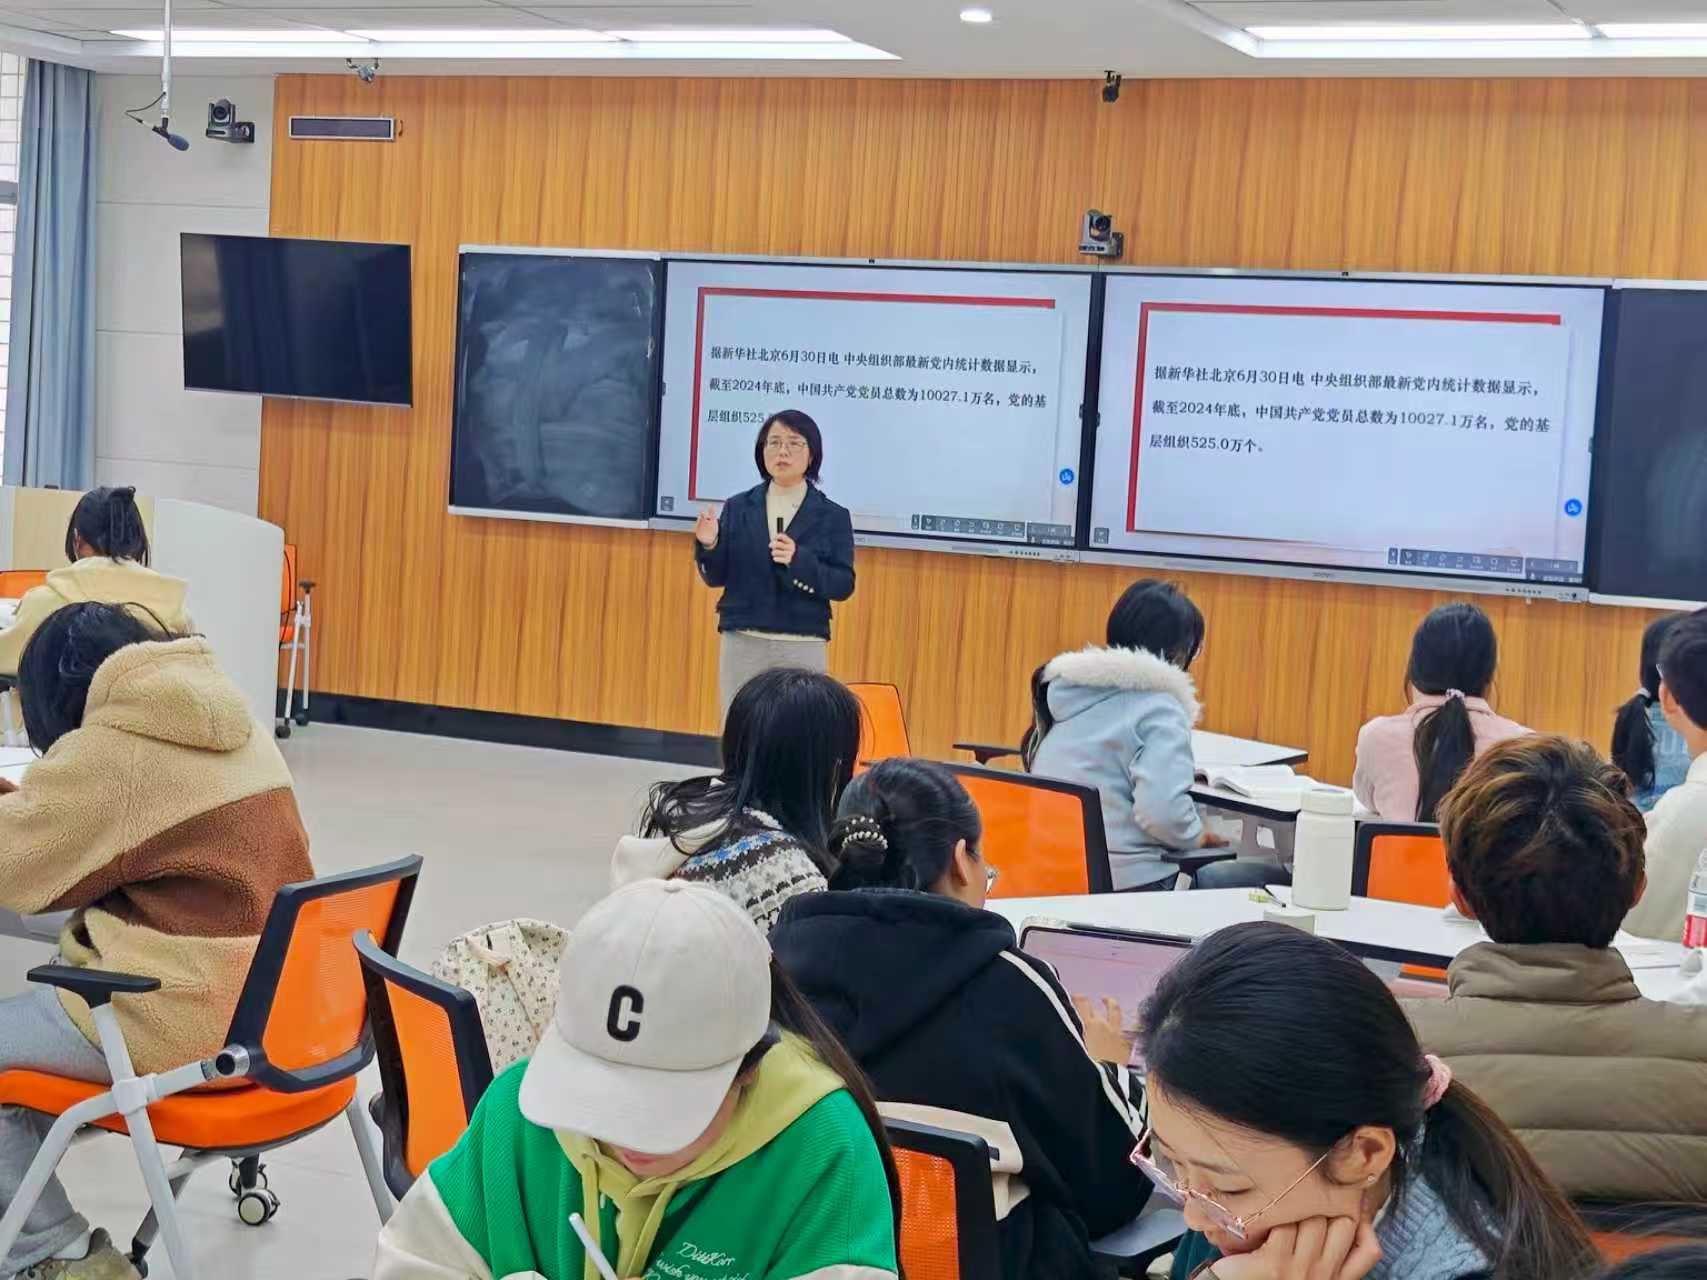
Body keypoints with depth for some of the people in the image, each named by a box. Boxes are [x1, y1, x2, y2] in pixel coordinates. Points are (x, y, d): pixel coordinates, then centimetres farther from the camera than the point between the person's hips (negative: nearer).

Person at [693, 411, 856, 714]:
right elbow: (717, 577, 7)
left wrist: (799, 560, -20)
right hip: (742, 644, 2)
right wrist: (709, 546, -14)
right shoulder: (738, 508, 6)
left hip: (802, 649, -2)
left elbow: (844, 585, -5)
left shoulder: (833, 516, 1)